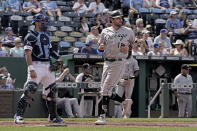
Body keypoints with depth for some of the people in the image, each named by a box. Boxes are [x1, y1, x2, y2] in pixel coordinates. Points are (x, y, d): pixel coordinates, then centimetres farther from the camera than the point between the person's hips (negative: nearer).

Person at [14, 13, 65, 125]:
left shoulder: (46, 36, 19)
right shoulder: (31, 36, -7)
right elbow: (28, 54, -14)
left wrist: (57, 57, 7)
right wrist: (31, 69, -24)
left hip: (48, 66, 8)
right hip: (37, 65, -8)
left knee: (52, 91, 10)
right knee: (30, 90, -18)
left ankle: (53, 117, 21)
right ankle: (19, 115, -13)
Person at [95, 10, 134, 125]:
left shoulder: (128, 31, 3)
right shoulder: (105, 31, 10)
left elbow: (134, 43, 16)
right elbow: (100, 47, 16)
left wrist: (128, 48, -5)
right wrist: (100, 47, -8)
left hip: (119, 62, -5)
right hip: (107, 62, 5)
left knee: (106, 90, -11)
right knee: (105, 90, 5)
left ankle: (103, 116, -9)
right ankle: (125, 102, 26)